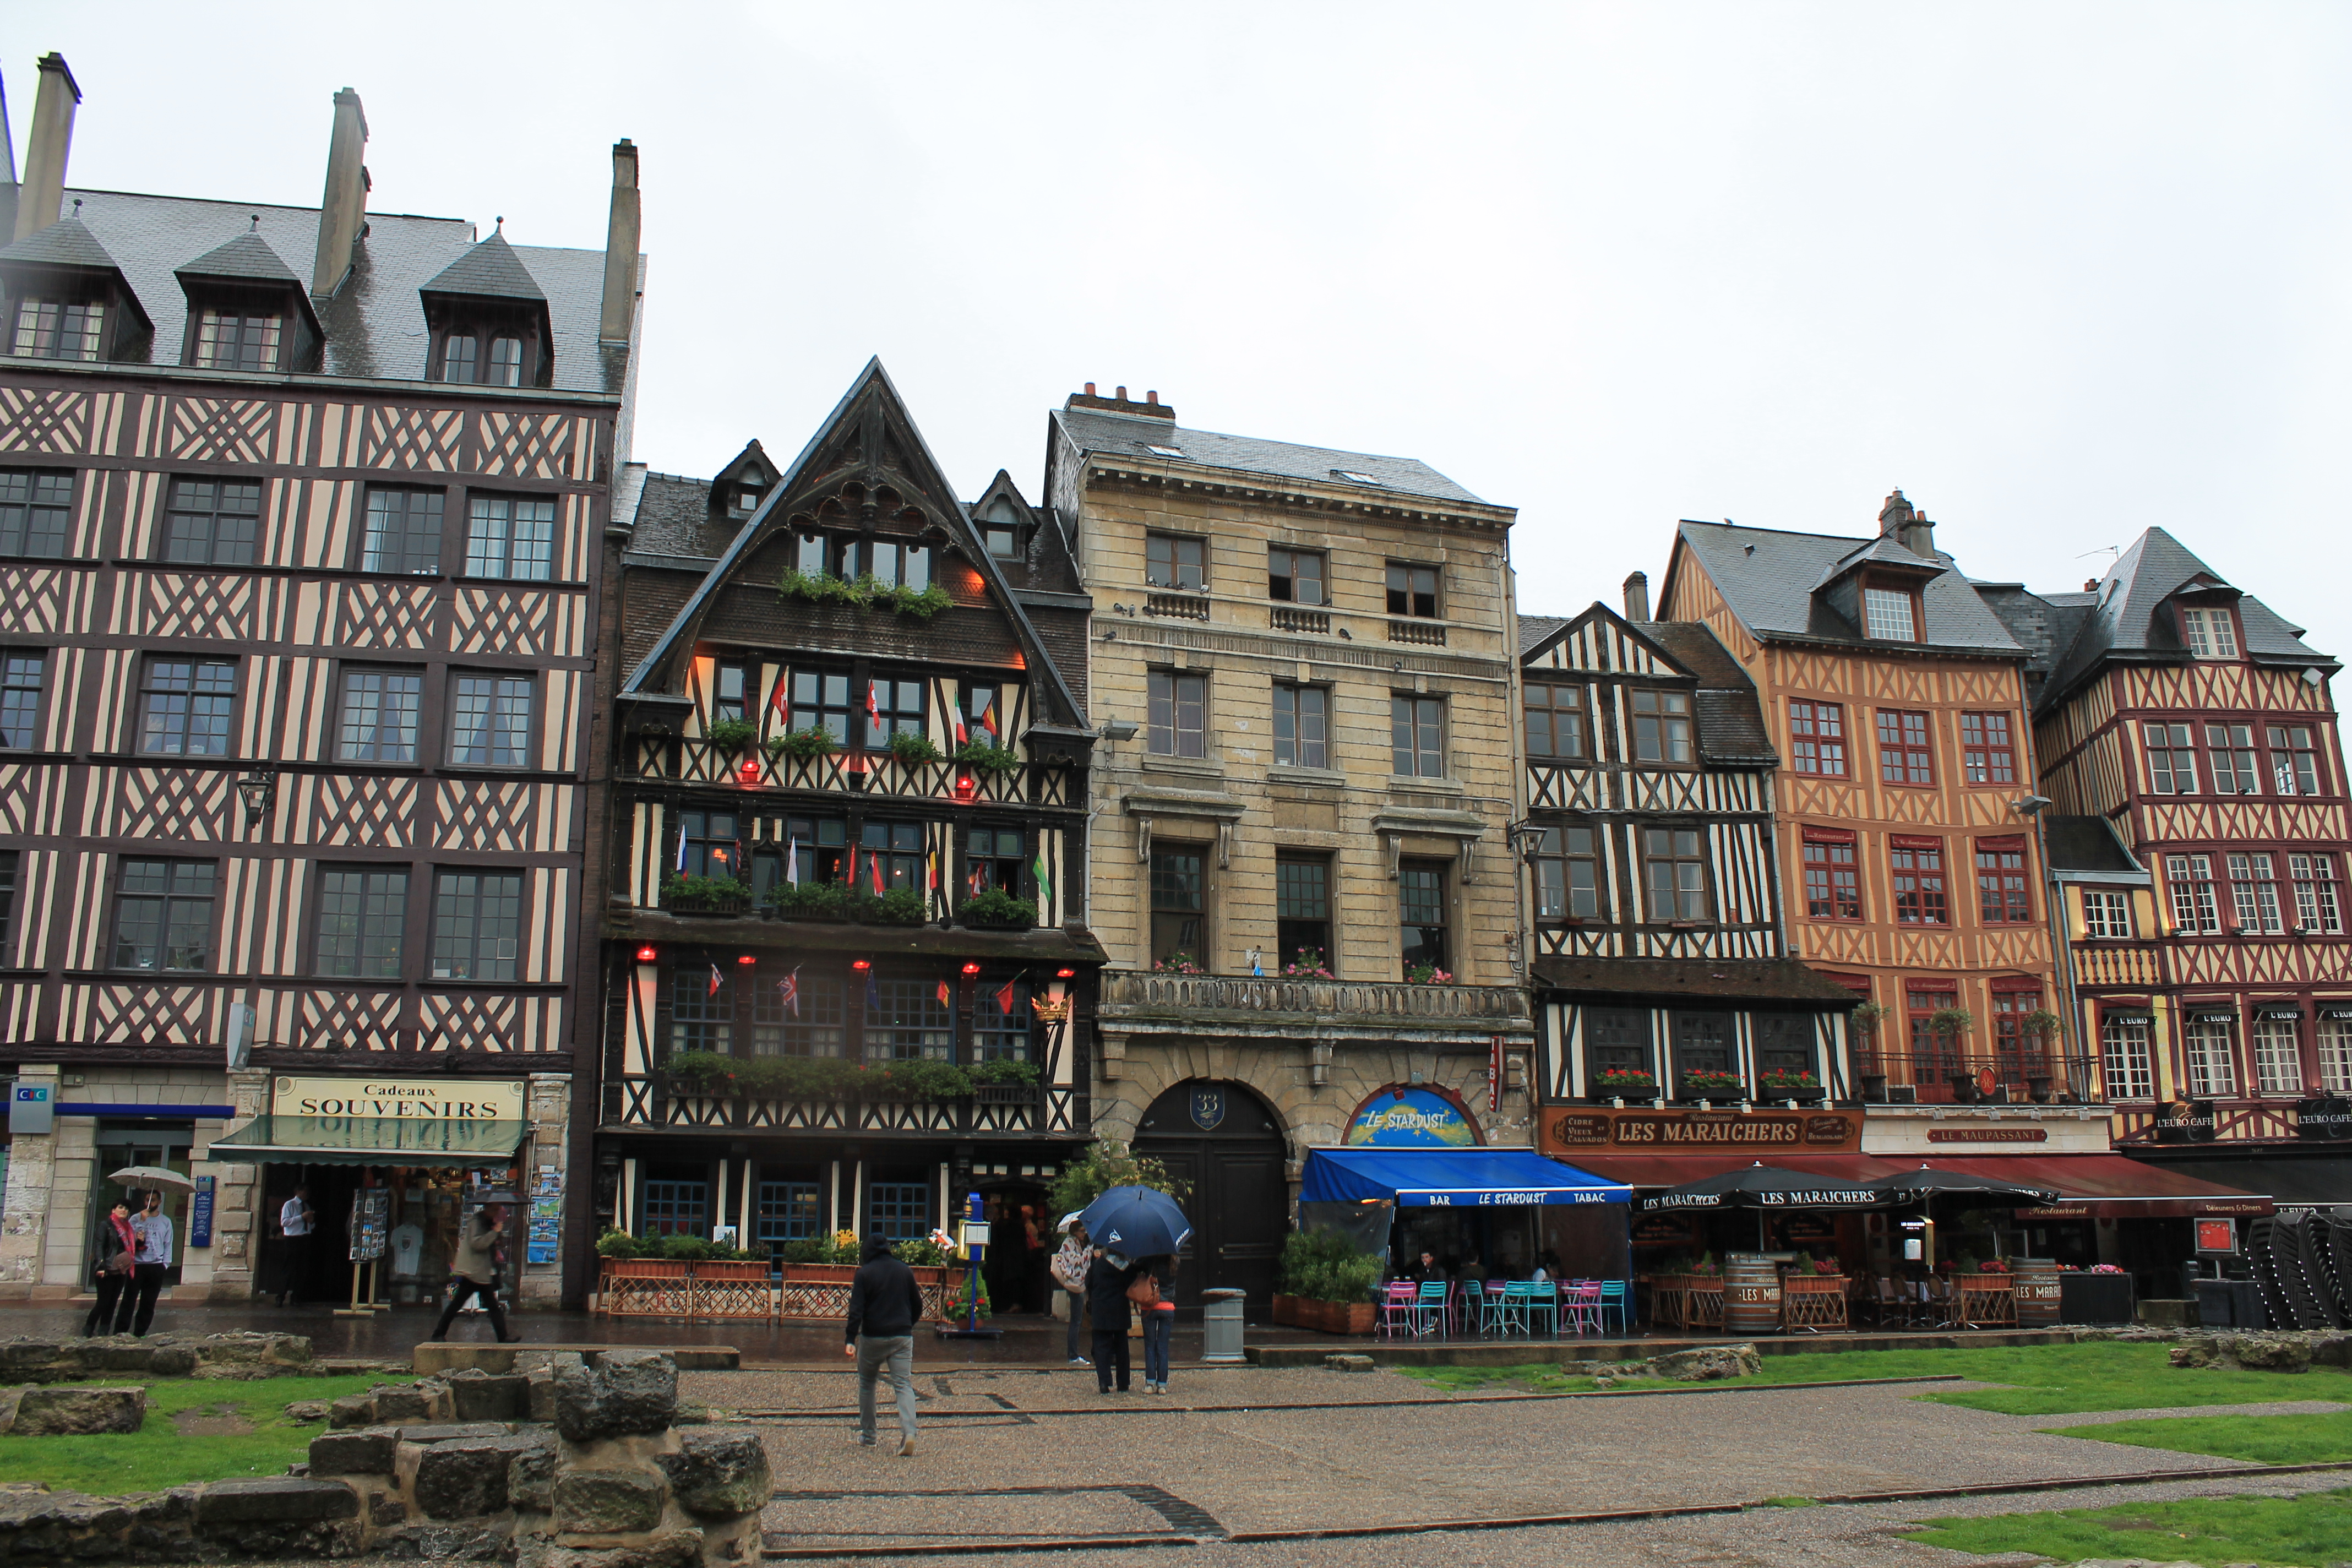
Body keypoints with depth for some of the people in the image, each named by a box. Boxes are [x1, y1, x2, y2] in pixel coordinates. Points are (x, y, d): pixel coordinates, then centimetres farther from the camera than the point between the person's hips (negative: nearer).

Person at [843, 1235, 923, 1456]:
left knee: (866, 1383, 17)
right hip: (902, 1338, 2)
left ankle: (867, 1435, 23)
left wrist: (851, 1340, -16)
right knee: (904, 1385, -1)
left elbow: (856, 1309, -13)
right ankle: (908, 1433, -20)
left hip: (872, 1338, -2)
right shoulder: (905, 1271, 7)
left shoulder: (865, 1273, -5)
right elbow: (918, 1306, 13)